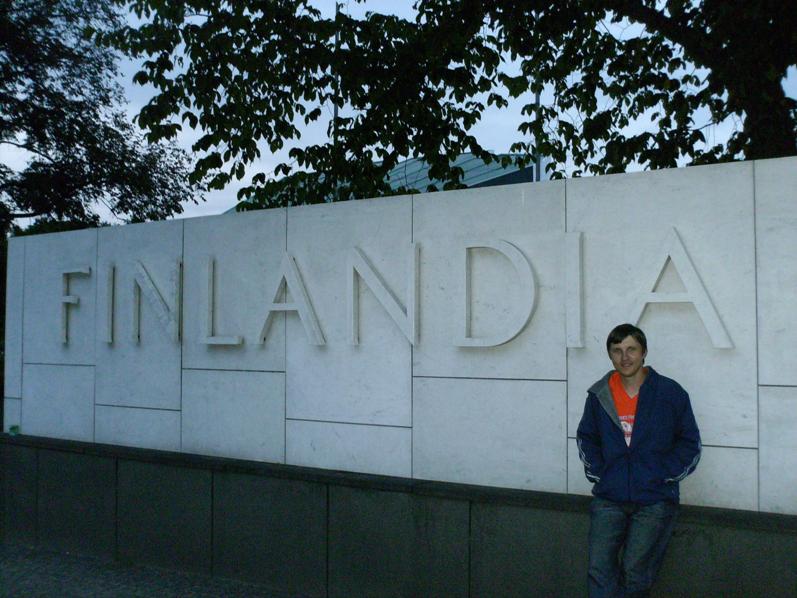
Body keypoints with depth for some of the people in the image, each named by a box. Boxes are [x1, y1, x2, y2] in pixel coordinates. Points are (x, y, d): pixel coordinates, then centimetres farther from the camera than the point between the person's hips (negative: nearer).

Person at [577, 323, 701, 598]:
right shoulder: (599, 395, 6)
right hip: (608, 499, 2)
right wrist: (596, 472, 7)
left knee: (634, 570, -8)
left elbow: (690, 443, 6)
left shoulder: (671, 392, -1)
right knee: (599, 570, -8)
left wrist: (663, 475, -4)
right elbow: (586, 437, 20)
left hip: (655, 500, -2)